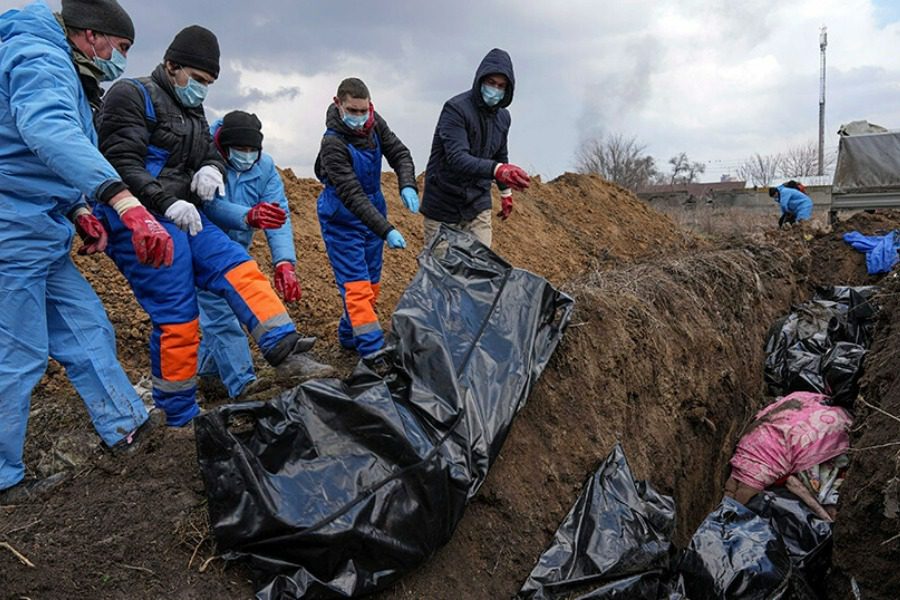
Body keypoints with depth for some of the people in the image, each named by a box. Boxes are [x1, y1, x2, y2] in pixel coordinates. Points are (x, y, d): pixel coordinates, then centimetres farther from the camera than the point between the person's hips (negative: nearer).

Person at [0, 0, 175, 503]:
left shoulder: (61, 72, 19)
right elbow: (48, 131, -37)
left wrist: (79, 211, 8)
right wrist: (124, 202, -50)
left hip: (41, 238, 10)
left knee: (87, 329, 13)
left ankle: (128, 427, 24)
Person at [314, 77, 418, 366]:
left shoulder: (375, 124, -6)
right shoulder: (333, 143, -26)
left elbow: (400, 154, -1)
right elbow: (352, 196, -30)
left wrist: (408, 186, -23)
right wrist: (386, 231, -36)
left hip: (373, 211, 7)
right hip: (342, 220, -7)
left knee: (372, 283, 13)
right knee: (356, 285, -11)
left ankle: (349, 336, 30)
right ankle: (373, 351, -11)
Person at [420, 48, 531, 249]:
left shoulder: (502, 116, 6)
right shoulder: (456, 109, -18)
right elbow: (457, 158, -32)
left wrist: (506, 192, 30)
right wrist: (497, 170, -47)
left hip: (478, 204, 6)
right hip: (444, 205, -5)